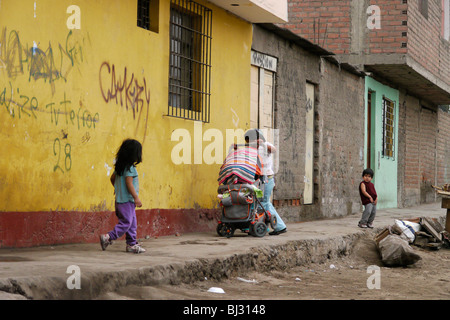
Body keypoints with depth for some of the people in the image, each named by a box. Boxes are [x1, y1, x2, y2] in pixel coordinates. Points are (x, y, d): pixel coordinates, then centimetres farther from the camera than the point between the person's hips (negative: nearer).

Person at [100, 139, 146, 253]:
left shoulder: (119, 166, 11)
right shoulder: (130, 168, -16)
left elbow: (112, 178, 20)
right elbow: (129, 183, -21)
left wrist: (117, 188, 38)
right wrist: (136, 198, -20)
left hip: (120, 199, 10)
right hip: (127, 200, -10)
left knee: (132, 223, 12)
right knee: (126, 223, -8)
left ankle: (131, 244, 14)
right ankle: (108, 238, -9)